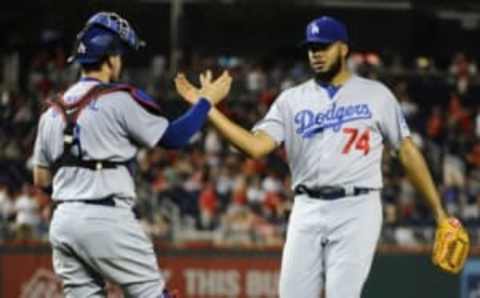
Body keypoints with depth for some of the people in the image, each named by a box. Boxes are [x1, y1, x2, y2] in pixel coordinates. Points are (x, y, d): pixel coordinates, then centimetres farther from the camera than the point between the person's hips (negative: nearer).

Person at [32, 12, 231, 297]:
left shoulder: (52, 111, 14)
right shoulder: (120, 99, -6)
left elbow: (40, 179, 17)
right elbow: (173, 137, -4)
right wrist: (207, 100, 6)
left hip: (63, 220, 7)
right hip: (107, 220, -7)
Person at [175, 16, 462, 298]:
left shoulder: (375, 95, 6)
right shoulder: (292, 100, 11)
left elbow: (407, 151, 7)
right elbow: (256, 146, -1)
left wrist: (439, 211, 3)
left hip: (356, 209, -3)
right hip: (308, 211, 3)